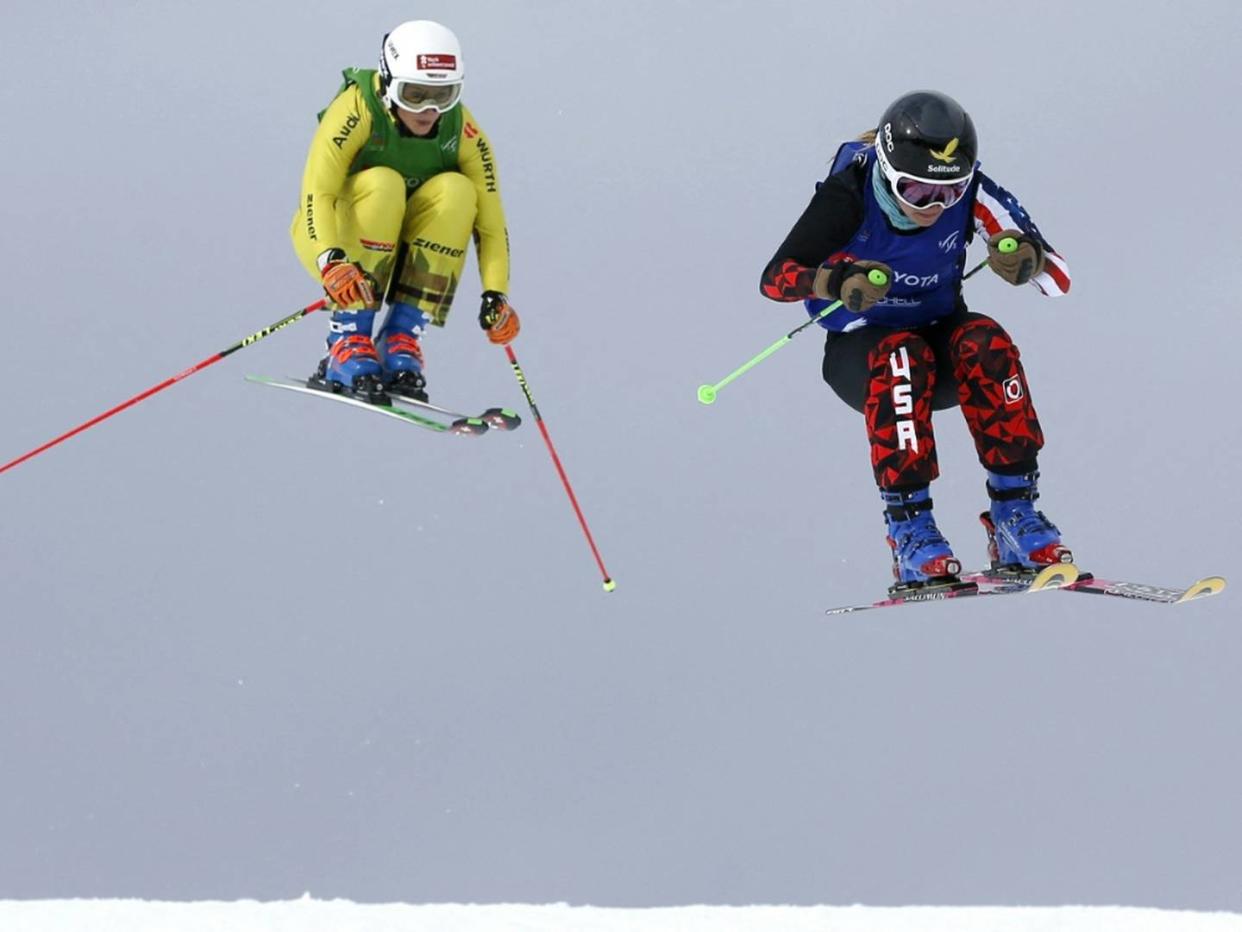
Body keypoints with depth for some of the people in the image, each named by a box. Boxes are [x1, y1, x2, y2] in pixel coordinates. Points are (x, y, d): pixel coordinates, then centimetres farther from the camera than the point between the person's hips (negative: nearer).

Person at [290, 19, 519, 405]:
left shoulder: (461, 130, -13)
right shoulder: (358, 109, -24)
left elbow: (489, 215, -13)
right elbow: (316, 192, -32)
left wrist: (496, 294, -26)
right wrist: (332, 261, -48)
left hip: (400, 253, 3)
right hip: (329, 240, -3)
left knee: (456, 190, -24)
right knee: (381, 184, -32)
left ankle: (402, 338, -23)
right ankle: (347, 341, -31)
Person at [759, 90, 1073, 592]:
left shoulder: (971, 194, -15)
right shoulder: (851, 196, -21)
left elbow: (1058, 279, -17)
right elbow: (775, 278, -25)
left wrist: (1028, 258, -41)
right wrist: (837, 280, -46)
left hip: (940, 345, 2)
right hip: (858, 355, -2)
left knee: (984, 341, -30)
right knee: (901, 355, -35)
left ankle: (1014, 512, -28)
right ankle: (909, 529, -35)